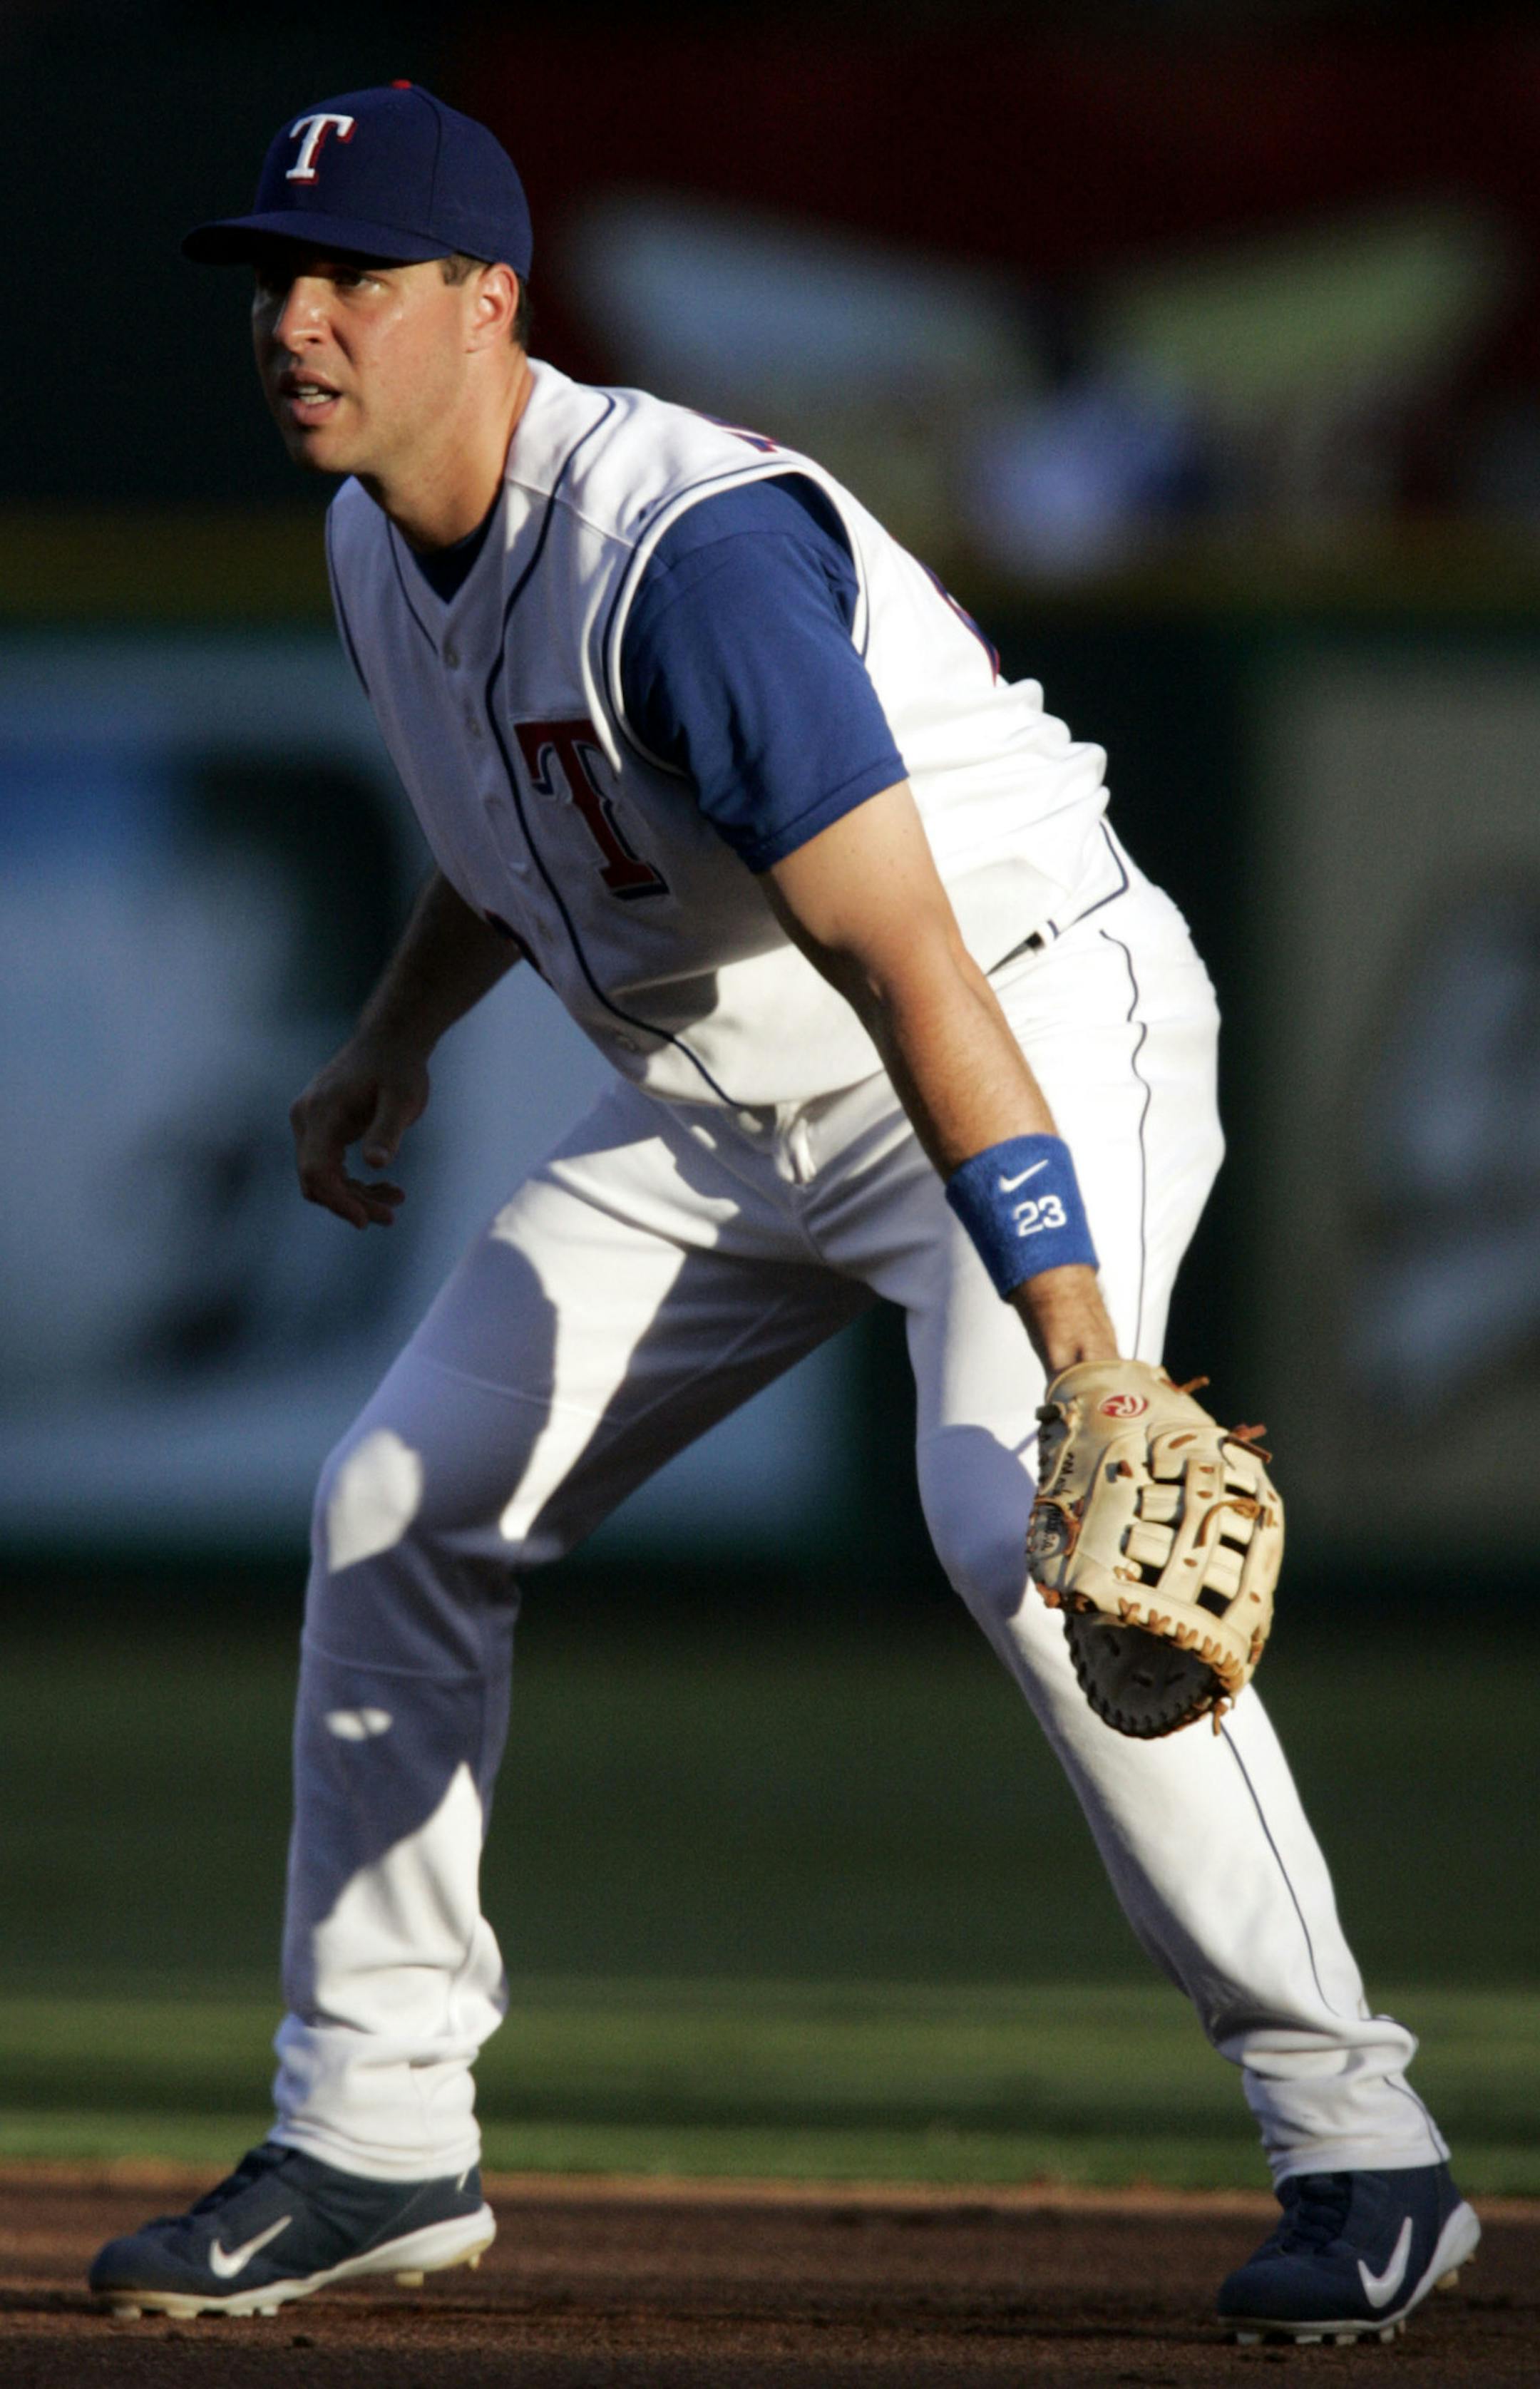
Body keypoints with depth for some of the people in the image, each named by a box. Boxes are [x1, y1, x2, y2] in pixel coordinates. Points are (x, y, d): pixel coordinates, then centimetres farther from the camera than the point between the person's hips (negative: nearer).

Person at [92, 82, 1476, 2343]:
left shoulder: (689, 549, -31)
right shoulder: (385, 546, -2)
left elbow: (911, 963, -39)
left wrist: (1082, 1353, -45)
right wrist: (397, 1038, 10)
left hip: (1037, 1036, -9)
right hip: (728, 1106, 9)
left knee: (1013, 1525, -30)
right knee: (405, 1501, 4)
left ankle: (1357, 2142, -23)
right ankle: (375, 2145, 15)